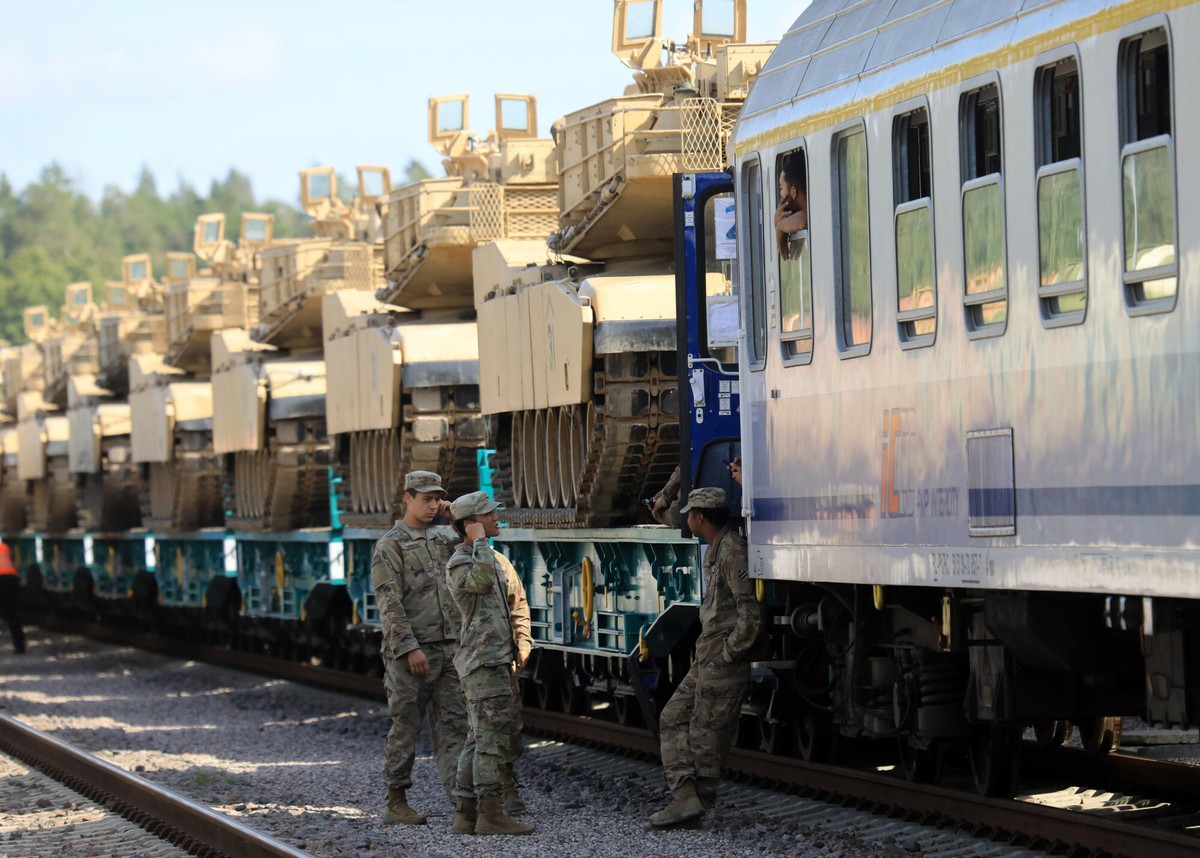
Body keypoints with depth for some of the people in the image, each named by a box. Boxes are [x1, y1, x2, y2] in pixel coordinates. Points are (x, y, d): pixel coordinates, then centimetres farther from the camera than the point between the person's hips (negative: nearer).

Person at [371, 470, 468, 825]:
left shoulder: (442, 541, 15)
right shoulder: (391, 545, -6)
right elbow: (389, 602, -13)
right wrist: (409, 647, -20)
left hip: (448, 648, 6)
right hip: (410, 651, -6)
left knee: (453, 725, 1)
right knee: (406, 727, 0)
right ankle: (396, 802, 7)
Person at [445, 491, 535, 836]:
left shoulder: (493, 558, 19)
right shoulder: (459, 563, -10)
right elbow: (483, 580, -33)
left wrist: (512, 660, 24)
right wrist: (479, 541, -19)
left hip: (496, 662, 10)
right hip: (482, 661, -10)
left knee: (478, 740, 8)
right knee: (492, 737, -12)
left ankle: (465, 814, 10)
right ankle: (490, 814, -13)